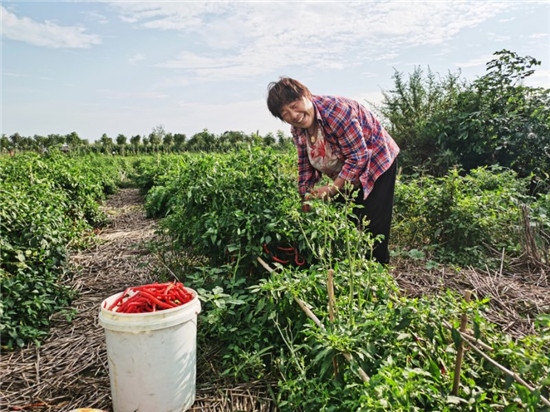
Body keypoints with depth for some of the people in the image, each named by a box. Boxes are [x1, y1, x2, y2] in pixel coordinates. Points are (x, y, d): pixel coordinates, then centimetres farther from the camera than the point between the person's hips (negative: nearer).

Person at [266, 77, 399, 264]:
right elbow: (306, 166, 3)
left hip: (376, 162, -7)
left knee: (371, 226, -8)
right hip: (345, 176, 7)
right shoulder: (297, 129, -6)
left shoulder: (336, 110, -31)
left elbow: (359, 156, -29)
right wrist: (306, 198, -4)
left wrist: (332, 189, -28)